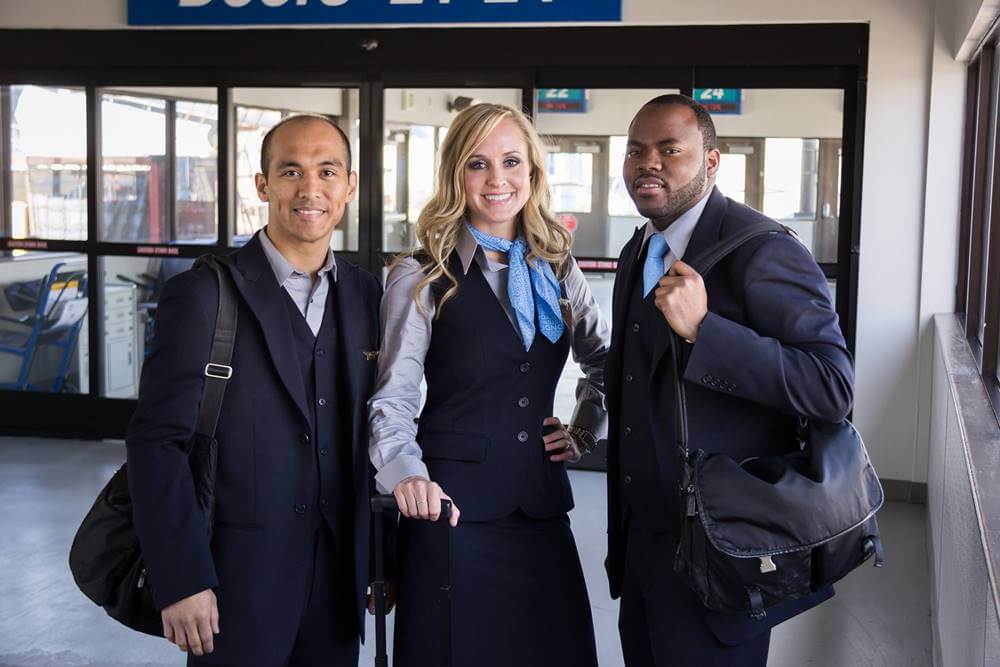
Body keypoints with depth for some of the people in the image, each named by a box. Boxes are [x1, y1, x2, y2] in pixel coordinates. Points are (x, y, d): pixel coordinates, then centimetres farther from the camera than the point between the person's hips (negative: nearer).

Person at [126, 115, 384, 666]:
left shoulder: (365, 294, 6)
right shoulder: (202, 295, -10)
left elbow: (368, 431, 11)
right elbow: (156, 442, -12)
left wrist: (382, 559, 11)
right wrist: (181, 581, -15)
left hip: (339, 578, 5)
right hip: (238, 581, -4)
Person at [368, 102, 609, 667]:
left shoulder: (558, 270, 9)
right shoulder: (422, 277, -4)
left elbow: (606, 362, 23)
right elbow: (392, 397, -10)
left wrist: (584, 432, 10)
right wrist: (406, 473, -27)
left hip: (542, 507, 4)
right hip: (452, 506, -4)